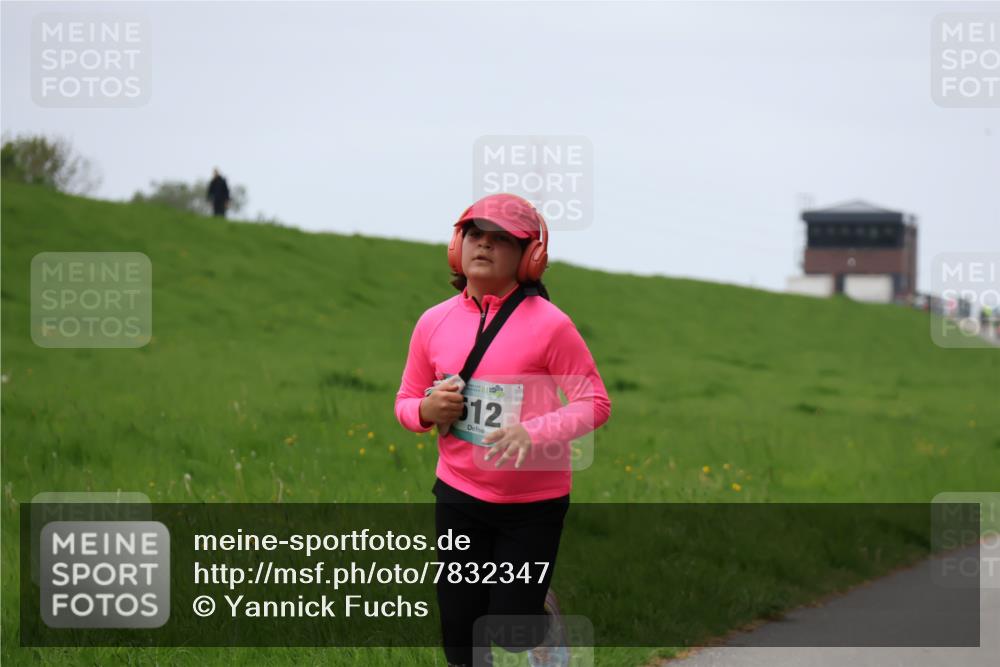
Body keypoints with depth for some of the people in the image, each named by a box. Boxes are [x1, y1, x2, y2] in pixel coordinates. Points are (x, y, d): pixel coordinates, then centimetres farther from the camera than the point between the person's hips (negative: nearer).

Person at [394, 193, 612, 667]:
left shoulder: (548, 324, -12)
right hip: (459, 497, 3)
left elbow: (595, 403, -11)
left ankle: (545, 615, 38)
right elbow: (406, 403, 11)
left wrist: (533, 433, -27)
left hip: (534, 504, -3)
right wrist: (428, 410, -13)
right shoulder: (434, 322, 1)